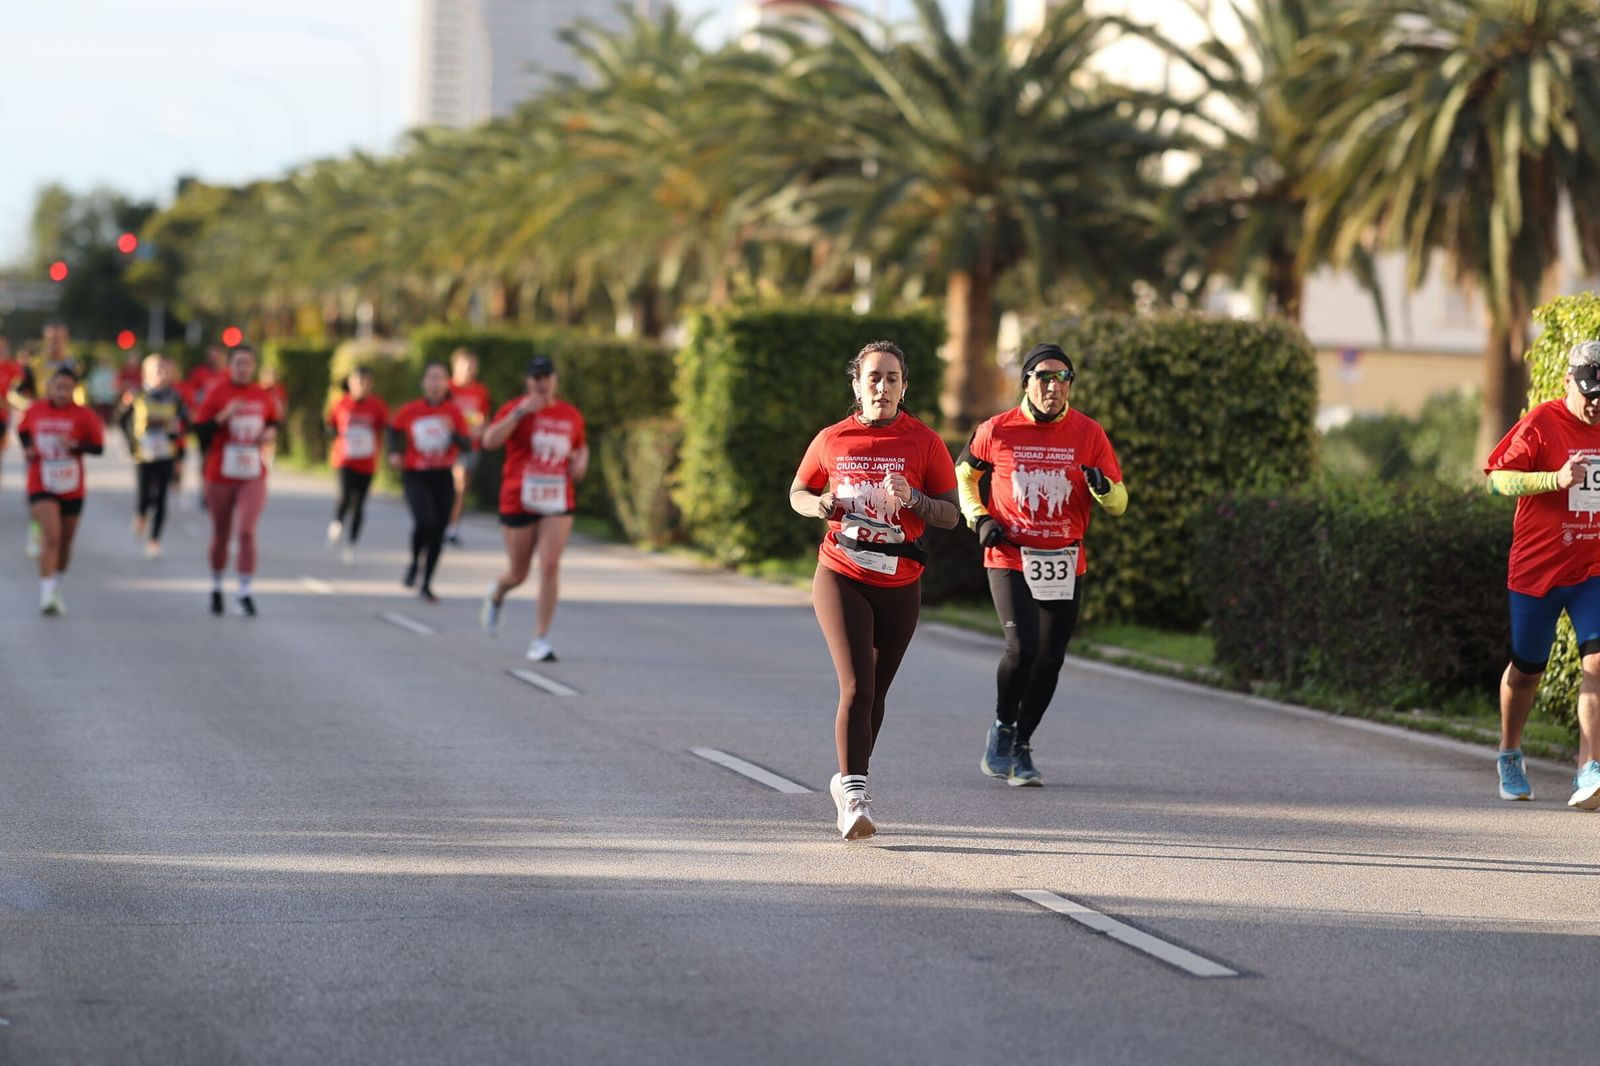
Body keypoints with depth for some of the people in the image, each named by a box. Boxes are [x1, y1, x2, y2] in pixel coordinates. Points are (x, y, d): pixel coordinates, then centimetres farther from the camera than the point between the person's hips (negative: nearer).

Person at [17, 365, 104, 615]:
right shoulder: (35, 410, 0)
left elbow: (98, 446, -6)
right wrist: (28, 448, 1)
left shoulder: (82, 415, -5)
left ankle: (56, 589, 37)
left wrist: (75, 446, -22)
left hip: (71, 489, 1)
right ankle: (46, 594, -23)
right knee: (51, 536, -20)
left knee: (65, 542, 14)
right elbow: (23, 431, 19)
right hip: (41, 487, -1)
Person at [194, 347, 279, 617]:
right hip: (220, 476, -1)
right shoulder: (216, 392, -6)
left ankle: (246, 593, -12)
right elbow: (200, 430, -8)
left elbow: (273, 420, 21)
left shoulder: (263, 396, 4)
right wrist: (223, 417, -23)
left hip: (253, 477, 1)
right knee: (221, 536, 11)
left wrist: (271, 432, -1)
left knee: (246, 532, -13)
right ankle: (216, 588, 32)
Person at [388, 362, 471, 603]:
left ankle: (426, 585, 18)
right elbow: (394, 428, 17)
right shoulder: (410, 411, -2)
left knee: (438, 532, 4)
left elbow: (467, 445, -6)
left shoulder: (453, 413, -1)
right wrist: (395, 452, 3)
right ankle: (415, 564, 6)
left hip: (443, 477, 2)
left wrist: (453, 433, -25)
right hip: (415, 476, -2)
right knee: (425, 521, -24)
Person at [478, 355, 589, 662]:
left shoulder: (570, 415, 7)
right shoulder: (516, 409, -5)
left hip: (558, 504, 2)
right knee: (518, 574, 8)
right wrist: (520, 412, -29)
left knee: (550, 566, -14)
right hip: (518, 502, -2)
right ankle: (497, 594, 47)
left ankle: (541, 640, -8)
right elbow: (489, 441, -22)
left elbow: (581, 447, 21)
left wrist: (581, 461, -2)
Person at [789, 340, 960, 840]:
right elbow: (797, 493, 15)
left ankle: (848, 781, 32)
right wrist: (821, 505, -8)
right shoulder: (832, 440, 1)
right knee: (856, 687, -16)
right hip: (840, 578, -1)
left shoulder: (924, 442, -1)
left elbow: (951, 514, -1)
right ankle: (853, 793, -17)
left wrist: (913, 499, -20)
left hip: (899, 586, 2)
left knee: (875, 691, 12)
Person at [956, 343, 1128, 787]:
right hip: (1010, 560, -2)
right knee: (1022, 648, -18)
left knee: (1050, 660, 7)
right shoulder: (998, 431, -4)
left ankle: (1022, 747, 25)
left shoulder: (1089, 433, -1)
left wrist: (1102, 488, -22)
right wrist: (980, 519, 0)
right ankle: (1002, 726, 8)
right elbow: (964, 474, 15)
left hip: (1065, 566, 3)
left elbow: (1119, 502, 0)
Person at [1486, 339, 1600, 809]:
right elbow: (1499, 479, -14)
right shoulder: (1541, 424, -9)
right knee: (1527, 669, 11)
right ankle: (1510, 755, 35)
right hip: (1536, 568, -2)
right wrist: (1558, 478, -26)